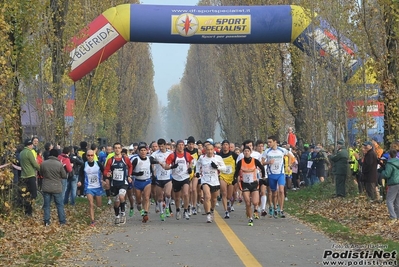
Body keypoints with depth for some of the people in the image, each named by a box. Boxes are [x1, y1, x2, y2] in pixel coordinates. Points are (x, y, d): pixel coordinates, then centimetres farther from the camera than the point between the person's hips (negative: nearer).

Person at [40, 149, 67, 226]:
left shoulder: (43, 163, -6)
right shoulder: (60, 164, -13)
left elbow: (41, 174, 9)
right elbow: (64, 176, -4)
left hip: (46, 188, 2)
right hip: (57, 188, -2)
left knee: (46, 205, 11)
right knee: (60, 205, 9)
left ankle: (46, 221, 11)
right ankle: (62, 221, 12)